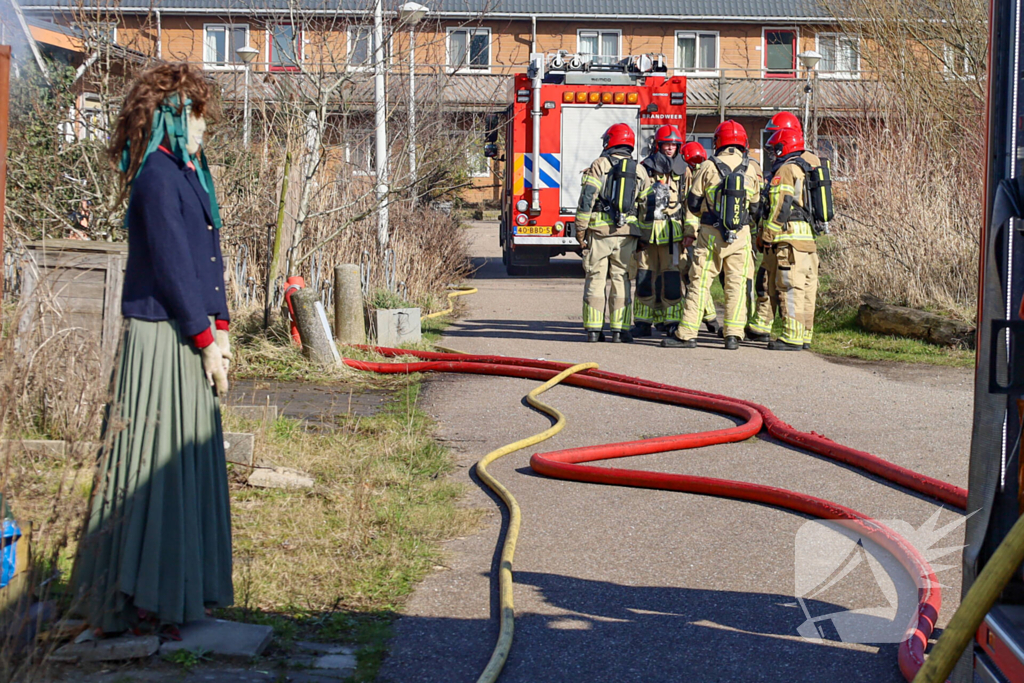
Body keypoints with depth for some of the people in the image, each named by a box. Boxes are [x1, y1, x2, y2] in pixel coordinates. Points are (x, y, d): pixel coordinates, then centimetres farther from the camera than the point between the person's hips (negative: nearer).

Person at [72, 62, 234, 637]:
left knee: (191, 458, 13)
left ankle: (181, 588, 23)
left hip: (192, 335, 9)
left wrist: (220, 327, 8)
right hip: (162, 336, -9)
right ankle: (140, 601, 5)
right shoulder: (157, 176, -14)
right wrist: (204, 339, -12)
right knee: (156, 462, -3)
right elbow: (171, 265, -17)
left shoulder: (189, 172, 15)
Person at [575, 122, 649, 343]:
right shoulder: (639, 170, 8)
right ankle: (619, 329, 4)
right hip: (627, 234, 2)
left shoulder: (600, 165, -1)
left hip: (599, 232, -2)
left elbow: (587, 199, -8)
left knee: (595, 278, 4)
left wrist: (580, 230, -4)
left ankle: (593, 329, 3)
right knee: (621, 280, 7)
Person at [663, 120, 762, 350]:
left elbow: (693, 202, 2)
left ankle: (687, 333, 1)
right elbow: (755, 205, 9)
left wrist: (690, 232, 11)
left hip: (710, 234, -1)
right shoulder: (751, 169, 0)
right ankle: (733, 335, 4)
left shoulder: (708, 167, -4)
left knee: (700, 283, 2)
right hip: (741, 235, 1)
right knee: (736, 284, 7)